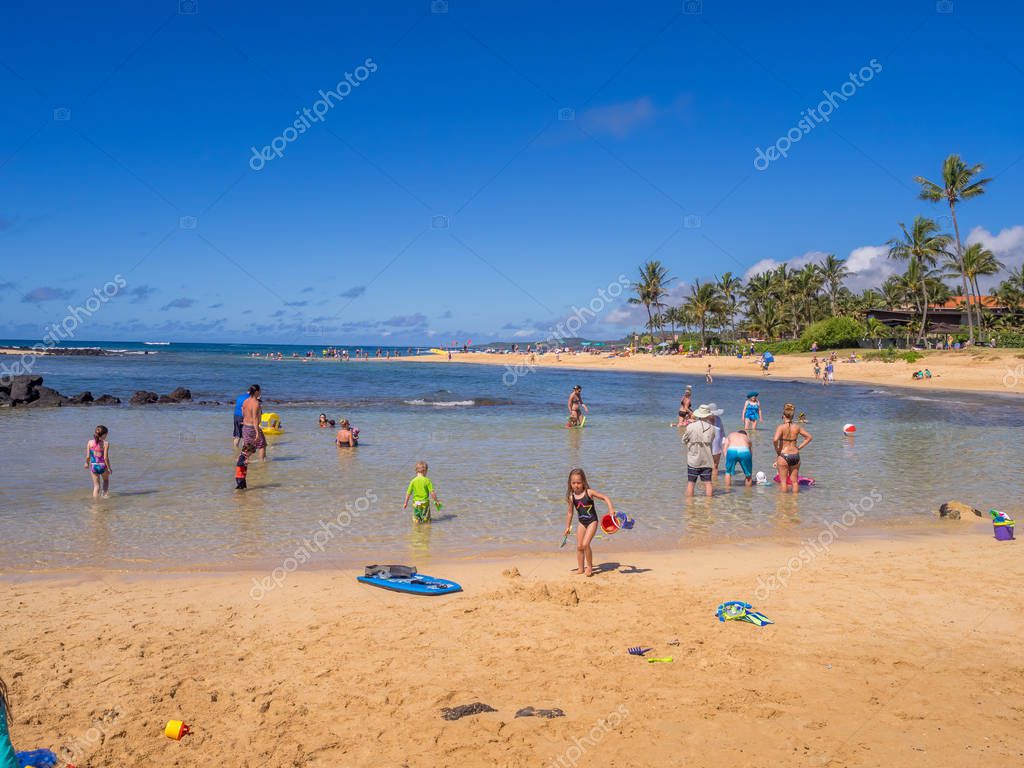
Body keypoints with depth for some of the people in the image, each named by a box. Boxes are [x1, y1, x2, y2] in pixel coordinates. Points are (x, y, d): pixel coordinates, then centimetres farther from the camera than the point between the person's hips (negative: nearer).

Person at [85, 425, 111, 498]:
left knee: (96, 485, 15)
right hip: (103, 465, -2)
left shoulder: (90, 442, -5)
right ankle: (105, 494, 23)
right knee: (106, 480, 28)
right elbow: (105, 457, -16)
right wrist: (109, 468, -6)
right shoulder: (106, 443, -14)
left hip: (93, 466, 2)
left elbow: (88, 456, -3)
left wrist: (87, 463, 17)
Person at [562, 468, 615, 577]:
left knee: (585, 544, -16)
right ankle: (581, 568, 20)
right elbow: (570, 512, 9)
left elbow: (605, 497, -13)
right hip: (582, 523, 4)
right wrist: (568, 527, 11)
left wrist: (611, 508, -28)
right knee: (579, 546, 4)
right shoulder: (571, 497, -3)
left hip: (592, 521, -4)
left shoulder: (589, 492, -14)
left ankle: (589, 566, 4)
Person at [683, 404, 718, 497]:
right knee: (707, 483, 7)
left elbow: (684, 441, -1)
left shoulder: (691, 427, -12)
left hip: (693, 459, -2)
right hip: (707, 460, 2)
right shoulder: (712, 428, -5)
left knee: (690, 483, 5)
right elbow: (711, 441, 7)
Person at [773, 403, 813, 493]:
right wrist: (799, 447, 11)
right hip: (795, 455, 4)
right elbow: (809, 437, 11)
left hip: (783, 456, -4)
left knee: (783, 481, 6)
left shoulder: (781, 427, -12)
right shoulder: (797, 427, 2)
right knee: (794, 481, 14)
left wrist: (777, 451, -10)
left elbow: (775, 440, -26)